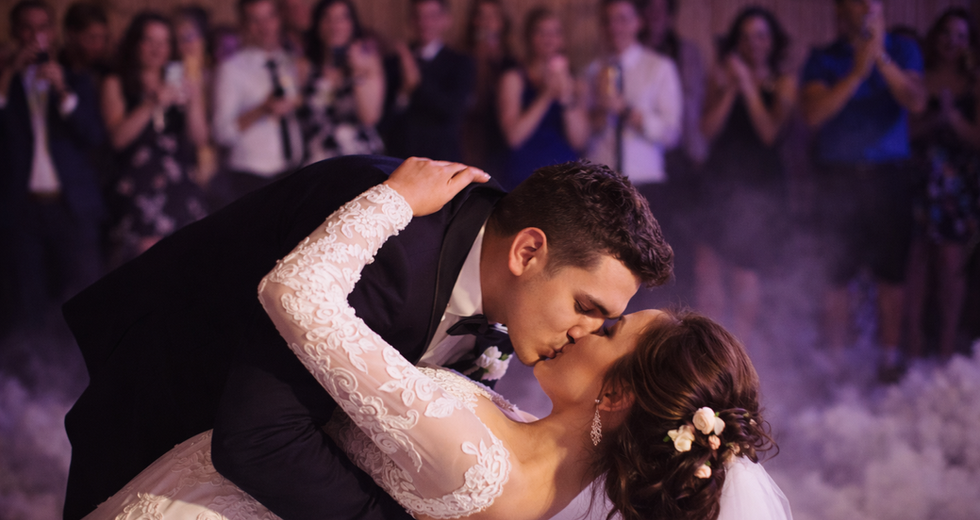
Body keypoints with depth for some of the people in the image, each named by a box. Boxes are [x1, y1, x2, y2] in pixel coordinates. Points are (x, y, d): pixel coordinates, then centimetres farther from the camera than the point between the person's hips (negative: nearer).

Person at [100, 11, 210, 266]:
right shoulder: (116, 85, 9)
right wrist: (151, 104, -11)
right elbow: (118, 137, -3)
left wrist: (190, 101, -7)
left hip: (182, 186, 3)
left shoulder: (184, 83, 16)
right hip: (138, 190, -3)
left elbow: (199, 138, 8)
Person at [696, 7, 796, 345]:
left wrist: (748, 86, -11)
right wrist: (730, 88, -8)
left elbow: (769, 132, -9)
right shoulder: (722, 77, 10)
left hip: (760, 182, -2)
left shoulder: (783, 83, 5)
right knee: (707, 267, -7)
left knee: (744, 271, -5)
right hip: (721, 178, 2)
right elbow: (709, 128, -1)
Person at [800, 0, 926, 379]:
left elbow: (916, 102, -6)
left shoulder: (902, 51, 10)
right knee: (836, 275, -2)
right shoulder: (823, 59, 6)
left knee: (891, 273, 0)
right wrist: (858, 70, -15)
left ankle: (889, 358, 8)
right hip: (839, 175, -1)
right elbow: (814, 113, -9)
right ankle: (835, 362, 6)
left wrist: (882, 59, -16)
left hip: (889, 175, 1)